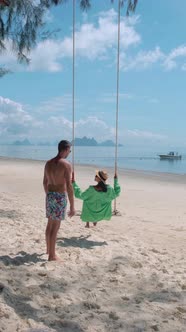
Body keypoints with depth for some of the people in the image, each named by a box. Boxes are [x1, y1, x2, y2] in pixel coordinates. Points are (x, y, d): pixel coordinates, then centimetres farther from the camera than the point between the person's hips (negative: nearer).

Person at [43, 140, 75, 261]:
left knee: (50, 224, 20)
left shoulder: (48, 163, 7)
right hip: (60, 197, -7)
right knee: (55, 227, 1)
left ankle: (49, 249, 36)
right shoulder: (66, 164, -16)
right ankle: (52, 255, 10)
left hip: (50, 195, 7)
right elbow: (69, 186, -20)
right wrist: (72, 206, -17)